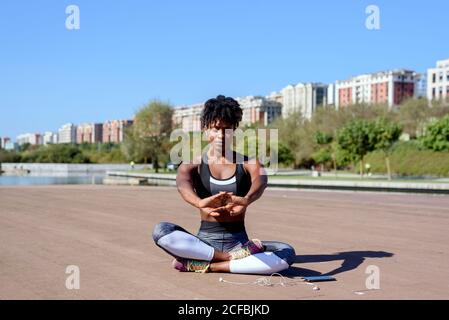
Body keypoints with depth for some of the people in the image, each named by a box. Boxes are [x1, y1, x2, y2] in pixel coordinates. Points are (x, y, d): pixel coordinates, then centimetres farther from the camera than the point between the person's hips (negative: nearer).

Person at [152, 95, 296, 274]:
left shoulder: (248, 163, 4)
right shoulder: (194, 165, 3)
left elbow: (260, 181, -20)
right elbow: (182, 183, -22)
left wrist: (245, 200, -46)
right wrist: (200, 202, -47)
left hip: (238, 242, 1)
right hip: (205, 241, 0)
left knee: (287, 253, -25)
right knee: (160, 231, -27)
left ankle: (207, 266, -21)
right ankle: (233, 258, -21)